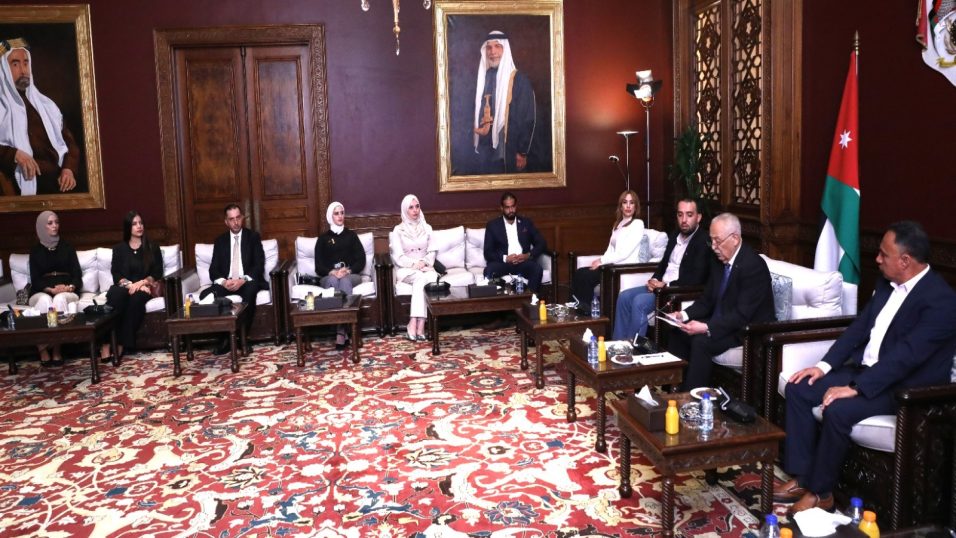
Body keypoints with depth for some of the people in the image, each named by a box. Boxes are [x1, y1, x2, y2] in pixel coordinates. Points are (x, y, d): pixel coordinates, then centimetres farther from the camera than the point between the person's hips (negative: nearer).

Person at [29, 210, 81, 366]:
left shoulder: (67, 247, 14)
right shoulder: (35, 250, 12)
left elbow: (77, 274, 7)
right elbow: (35, 279, 3)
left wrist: (70, 287, -16)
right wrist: (51, 289, -18)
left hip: (67, 293, 0)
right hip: (42, 292, 0)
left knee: (60, 298, -36)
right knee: (45, 300, -36)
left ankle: (57, 350, -36)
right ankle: (43, 350, -34)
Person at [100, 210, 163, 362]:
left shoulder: (153, 248, 13)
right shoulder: (119, 248, 15)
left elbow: (157, 273, 4)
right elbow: (116, 274, 5)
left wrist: (141, 283, -14)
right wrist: (129, 284, -15)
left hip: (144, 287, -1)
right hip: (125, 286, 1)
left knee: (136, 296, -38)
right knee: (115, 294, -36)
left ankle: (121, 344, -37)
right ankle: (106, 342, -41)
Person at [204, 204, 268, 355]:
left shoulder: (253, 237, 6)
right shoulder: (220, 241, 12)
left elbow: (259, 265, -5)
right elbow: (213, 269, 5)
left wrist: (243, 280, -22)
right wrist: (223, 281, -18)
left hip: (247, 282, -2)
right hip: (226, 283, 3)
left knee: (250, 290, -38)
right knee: (205, 295, -27)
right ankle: (224, 336, -18)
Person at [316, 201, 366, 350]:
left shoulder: (351, 235, 19)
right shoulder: (323, 238, 17)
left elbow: (361, 260, 6)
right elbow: (318, 266, 6)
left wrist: (348, 271, -14)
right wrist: (332, 272, -16)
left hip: (351, 275, 0)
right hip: (329, 276, 0)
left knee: (345, 281, -37)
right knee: (334, 281, -38)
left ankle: (340, 332, -47)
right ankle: (343, 332, -47)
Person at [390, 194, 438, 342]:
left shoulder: (427, 228, 12)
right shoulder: (399, 229, 3)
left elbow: (432, 252, 6)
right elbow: (398, 257, -5)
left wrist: (424, 263, -14)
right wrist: (414, 264, -19)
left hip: (425, 267, 2)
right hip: (406, 269, -2)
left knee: (431, 277, -33)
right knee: (421, 277, -35)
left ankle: (413, 324, -37)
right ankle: (420, 326, -37)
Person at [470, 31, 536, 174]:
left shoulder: (519, 80, -5)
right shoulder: (482, 78, 11)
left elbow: (527, 119, -8)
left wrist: (522, 152, -12)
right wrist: (474, 143, 3)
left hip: (508, 151, -5)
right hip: (483, 150, 5)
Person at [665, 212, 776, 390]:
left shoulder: (753, 265, -22)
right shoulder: (720, 262, 5)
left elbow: (742, 315, -27)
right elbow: (707, 300, 11)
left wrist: (707, 328, -34)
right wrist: (684, 315, -7)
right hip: (721, 322, 9)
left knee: (701, 341, -28)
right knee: (678, 333, -5)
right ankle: (677, 387, 1)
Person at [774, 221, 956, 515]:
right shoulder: (887, 283, 5)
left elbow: (905, 356, -28)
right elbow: (859, 327, 9)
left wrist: (854, 388, -30)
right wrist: (824, 365, -2)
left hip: (906, 387, -9)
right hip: (866, 369, 9)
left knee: (838, 410, -31)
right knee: (798, 389, -6)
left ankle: (821, 491, -11)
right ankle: (802, 477, -2)